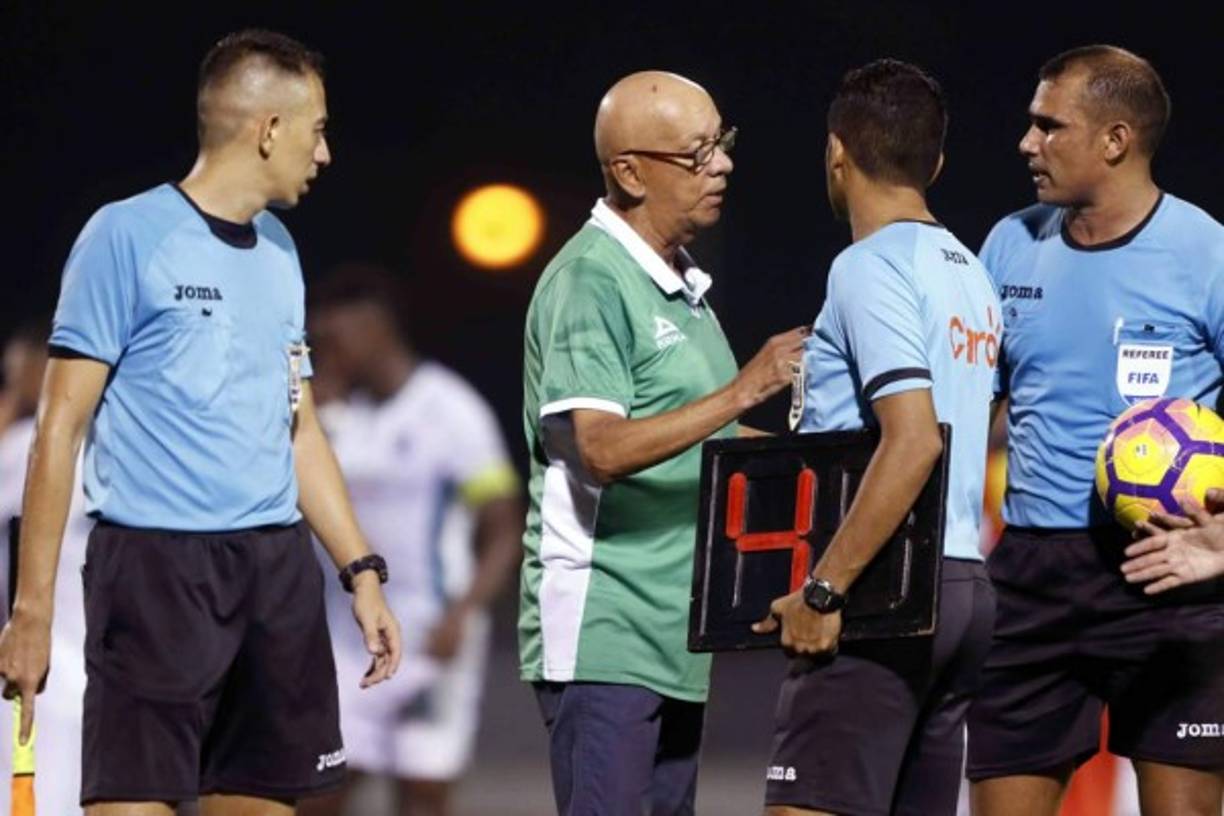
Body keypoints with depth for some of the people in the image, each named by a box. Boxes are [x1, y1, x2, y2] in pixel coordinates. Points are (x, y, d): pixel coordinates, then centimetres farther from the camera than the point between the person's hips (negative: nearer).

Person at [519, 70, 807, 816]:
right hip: (602, 634, -9)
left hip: (674, 635, 9)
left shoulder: (681, 284, 17)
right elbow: (602, 447, -24)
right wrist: (744, 390, -28)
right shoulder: (589, 282, -13)